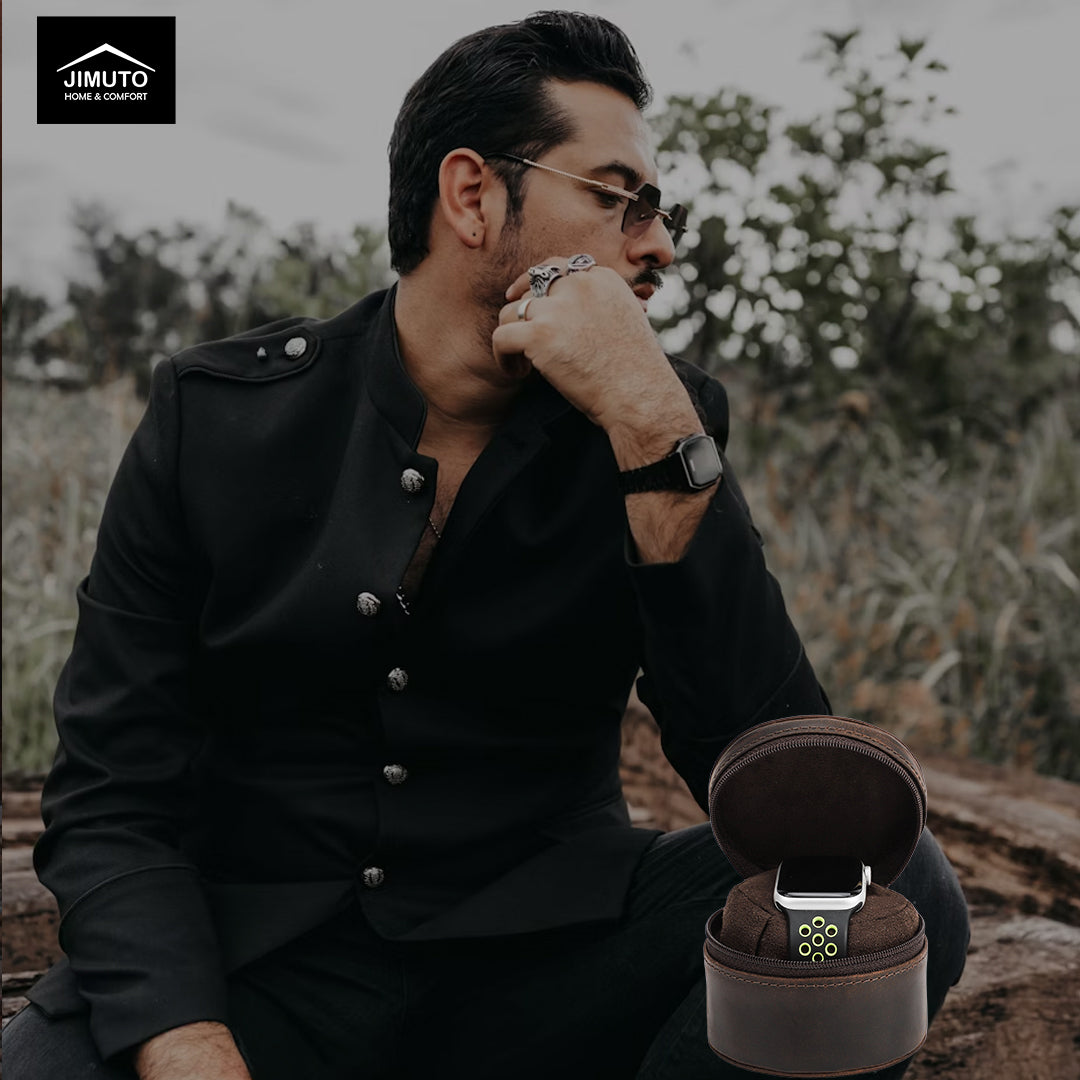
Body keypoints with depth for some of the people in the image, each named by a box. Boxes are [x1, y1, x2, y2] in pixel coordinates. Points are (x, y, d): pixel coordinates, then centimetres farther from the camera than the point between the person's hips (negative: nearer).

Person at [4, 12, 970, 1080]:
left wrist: (655, 432, -22)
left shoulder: (661, 424, -2)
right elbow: (112, 800, -5)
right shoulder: (214, 415, -2)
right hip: (252, 964, -1)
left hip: (545, 957, 2)